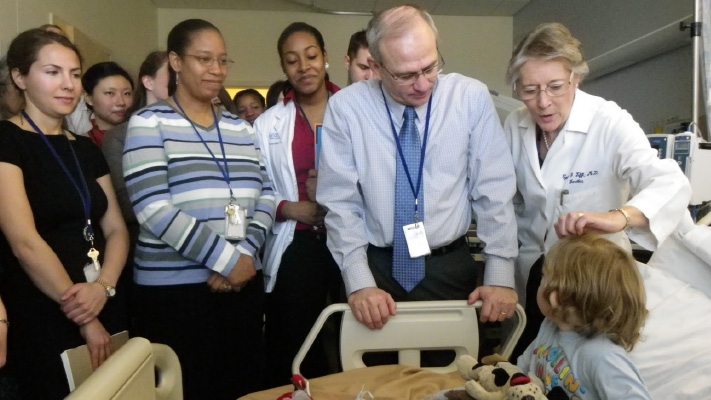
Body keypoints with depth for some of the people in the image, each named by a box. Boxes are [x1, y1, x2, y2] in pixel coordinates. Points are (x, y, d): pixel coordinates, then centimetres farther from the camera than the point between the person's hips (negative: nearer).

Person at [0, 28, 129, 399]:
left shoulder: (86, 149, 11)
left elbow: (116, 229, 6)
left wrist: (104, 288, -13)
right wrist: (83, 319, -14)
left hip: (105, 313, 6)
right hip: (41, 323, -6)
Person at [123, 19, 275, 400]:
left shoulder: (240, 127, 12)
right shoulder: (148, 123, -3)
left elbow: (265, 195, 7)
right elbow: (153, 208, -15)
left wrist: (245, 255, -10)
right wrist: (226, 260, -15)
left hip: (243, 282, 5)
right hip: (173, 289, -5)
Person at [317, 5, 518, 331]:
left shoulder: (472, 98, -9)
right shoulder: (345, 107, -10)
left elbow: (494, 192, -6)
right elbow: (341, 203, -8)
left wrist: (500, 278, -11)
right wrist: (359, 284, -16)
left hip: (451, 269, 1)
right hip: (376, 268, 0)